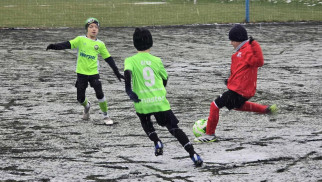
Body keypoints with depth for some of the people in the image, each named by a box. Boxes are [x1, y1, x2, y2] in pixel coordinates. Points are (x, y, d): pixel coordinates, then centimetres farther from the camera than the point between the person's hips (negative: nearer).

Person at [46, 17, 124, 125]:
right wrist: (54, 46, -28)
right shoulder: (81, 40, -2)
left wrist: (117, 72, 7)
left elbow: (108, 59, 7)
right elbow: (68, 45, -12)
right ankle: (86, 106, 40)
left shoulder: (100, 44, 2)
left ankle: (105, 116, 9)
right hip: (81, 73, 0)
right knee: (80, 98, 3)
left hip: (94, 72, 0)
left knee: (99, 94, -10)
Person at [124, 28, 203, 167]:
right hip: (160, 101, 1)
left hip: (142, 102, -1)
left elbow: (127, 72, -21)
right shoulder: (156, 60, 7)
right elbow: (165, 78, 18)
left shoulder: (130, 60, 0)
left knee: (145, 121, 32)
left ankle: (157, 143, 11)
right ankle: (193, 154, -10)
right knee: (174, 128, 3)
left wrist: (128, 90, -23)